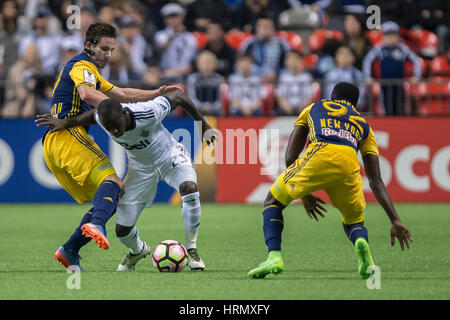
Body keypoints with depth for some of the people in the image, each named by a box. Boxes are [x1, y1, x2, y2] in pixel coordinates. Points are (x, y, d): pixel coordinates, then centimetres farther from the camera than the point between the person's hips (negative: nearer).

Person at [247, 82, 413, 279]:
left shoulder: (313, 108, 35)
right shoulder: (364, 125, 36)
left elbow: (290, 158, 27)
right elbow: (376, 181, 27)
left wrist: (303, 195, 35)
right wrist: (396, 221, 26)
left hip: (317, 158, -2)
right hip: (349, 166, 2)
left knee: (273, 203, 21)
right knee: (354, 224, 25)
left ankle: (274, 256, -3)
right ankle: (361, 242, -12)